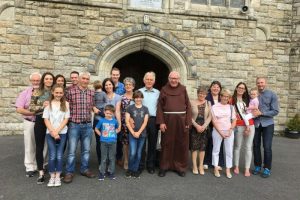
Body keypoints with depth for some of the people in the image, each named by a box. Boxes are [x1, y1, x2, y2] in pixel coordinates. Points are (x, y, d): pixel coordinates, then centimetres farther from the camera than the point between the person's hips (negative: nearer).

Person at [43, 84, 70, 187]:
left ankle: (58, 177, 13)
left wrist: (57, 131, -9)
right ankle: (52, 177, 12)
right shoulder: (48, 104, 2)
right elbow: (46, 119, -1)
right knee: (52, 156, -2)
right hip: (50, 133, 0)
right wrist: (52, 132, -10)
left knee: (59, 155, 2)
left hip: (62, 133, 0)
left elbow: (66, 119, -1)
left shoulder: (66, 104, 3)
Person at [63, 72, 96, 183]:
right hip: (74, 125, -4)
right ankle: (69, 172, 16)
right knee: (71, 150, 2)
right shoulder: (71, 91, -6)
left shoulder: (91, 93, 6)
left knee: (86, 149, 13)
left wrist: (88, 118, 10)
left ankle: (84, 169, 28)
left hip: (87, 125, 4)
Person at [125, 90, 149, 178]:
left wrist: (138, 132, -9)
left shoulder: (145, 109, 5)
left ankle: (135, 170, 22)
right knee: (132, 153, -7)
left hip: (142, 134, 2)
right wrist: (133, 132, -10)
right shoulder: (130, 108, 0)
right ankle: (130, 169, 14)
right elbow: (127, 121, -3)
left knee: (138, 154, 9)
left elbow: (145, 122, 0)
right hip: (132, 134, -2)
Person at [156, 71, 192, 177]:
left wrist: (188, 122, -5)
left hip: (181, 120, 1)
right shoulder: (164, 90, 4)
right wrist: (161, 122, -9)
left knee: (181, 144, 7)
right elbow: (160, 106, 0)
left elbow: (188, 106, 2)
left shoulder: (183, 89, 5)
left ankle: (180, 167, 21)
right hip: (168, 120, -1)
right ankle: (164, 166, 19)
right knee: (167, 144, 7)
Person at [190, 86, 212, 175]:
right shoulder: (192, 102, -1)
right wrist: (197, 126, -13)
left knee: (203, 147, 5)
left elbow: (210, 116, 1)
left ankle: (201, 166, 16)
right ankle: (194, 166, 11)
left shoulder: (208, 103, 5)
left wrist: (204, 126, -11)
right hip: (194, 127, -2)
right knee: (194, 146, 0)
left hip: (204, 127, 2)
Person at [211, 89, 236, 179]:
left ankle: (228, 170, 17)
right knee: (216, 150, 6)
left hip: (229, 131, 3)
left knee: (229, 151, 5)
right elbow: (214, 121, -6)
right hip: (217, 131, -3)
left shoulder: (231, 107, 7)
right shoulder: (215, 107, -4)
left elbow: (234, 120, 8)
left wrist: (230, 130, -7)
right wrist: (221, 133, -11)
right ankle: (216, 169, 19)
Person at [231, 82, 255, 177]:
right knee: (237, 147, 5)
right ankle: (236, 166, 20)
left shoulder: (247, 100, 17)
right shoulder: (232, 100, 1)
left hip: (250, 125, 4)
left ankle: (247, 169, 11)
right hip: (239, 126, -4)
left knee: (248, 147, 4)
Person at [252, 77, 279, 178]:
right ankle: (257, 166, 24)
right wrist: (252, 113, -14)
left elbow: (275, 111, -8)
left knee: (267, 147, -1)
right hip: (255, 124, 2)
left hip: (268, 124, -2)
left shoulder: (272, 95, -4)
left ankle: (267, 168, 14)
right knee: (256, 146, 8)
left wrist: (261, 113, -17)